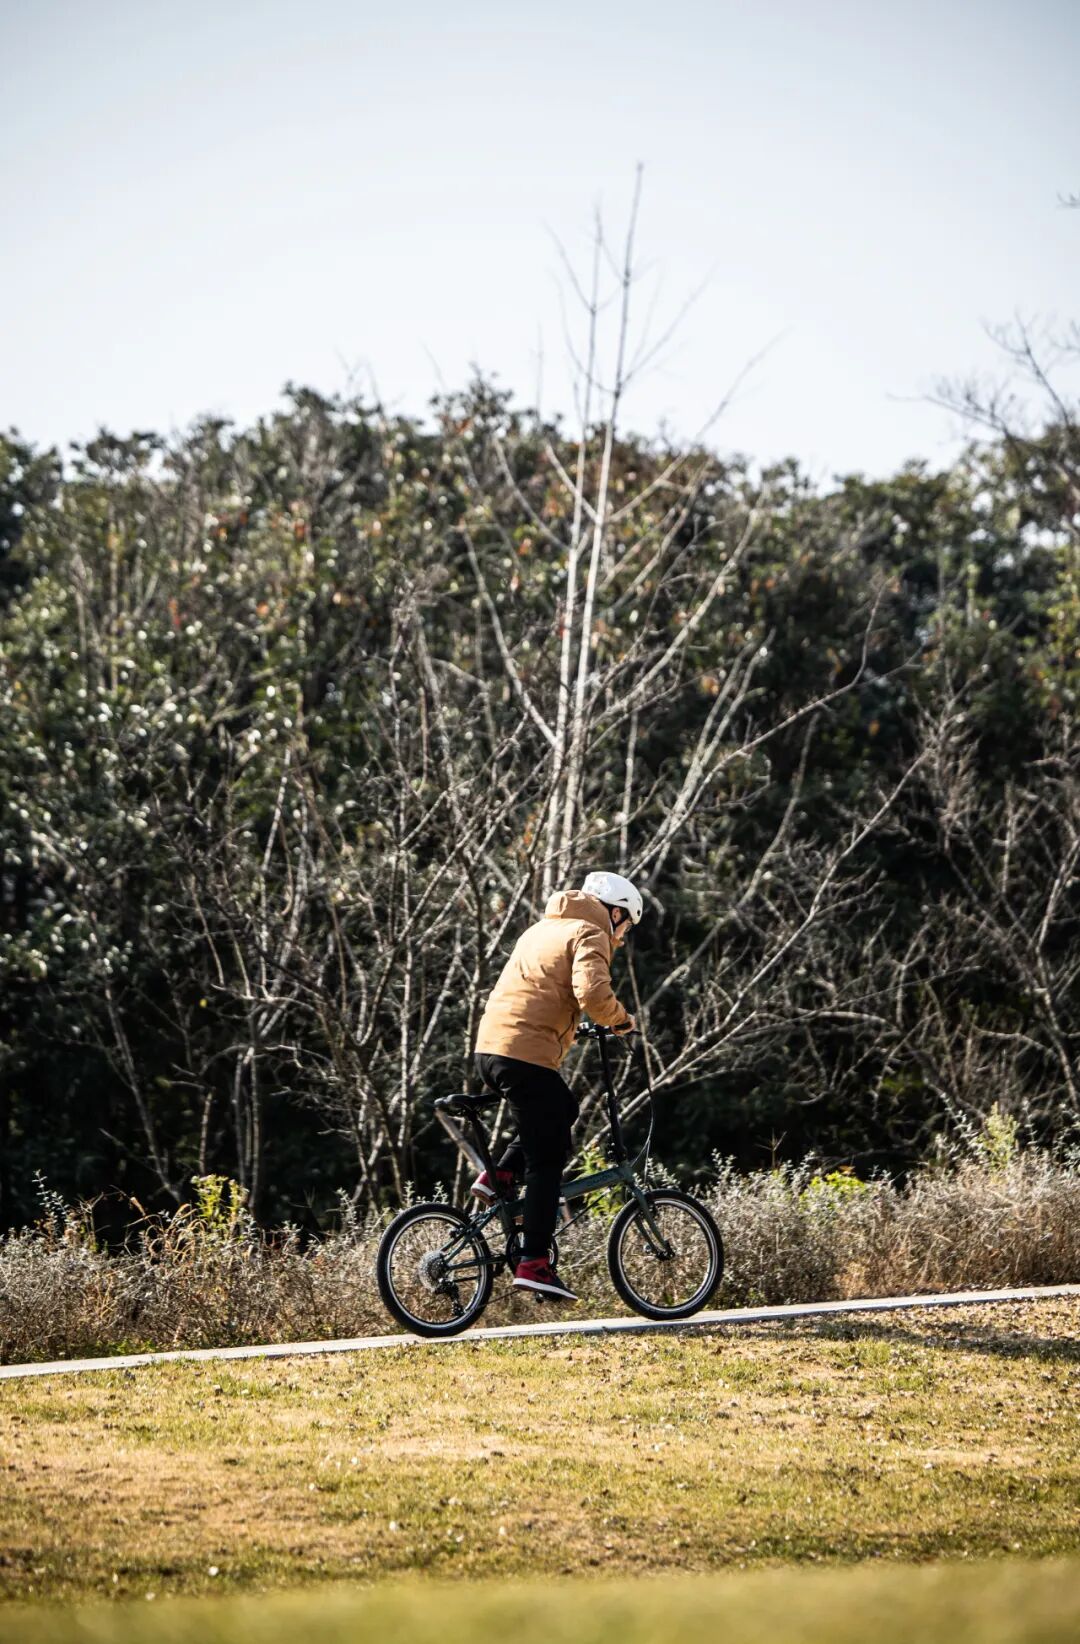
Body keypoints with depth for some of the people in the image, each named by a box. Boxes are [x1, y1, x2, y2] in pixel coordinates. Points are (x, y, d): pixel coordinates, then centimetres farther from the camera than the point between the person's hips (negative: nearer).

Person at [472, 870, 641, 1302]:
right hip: (526, 1055, -9)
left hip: (490, 1048, 9)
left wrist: (568, 1026, 33)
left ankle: (497, 1177, 13)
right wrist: (621, 1020, -2)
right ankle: (534, 1264, -7)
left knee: (562, 1111, 29)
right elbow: (592, 992, -20)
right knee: (546, 1162, -3)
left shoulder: (545, 928, 25)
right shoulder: (590, 935, -2)